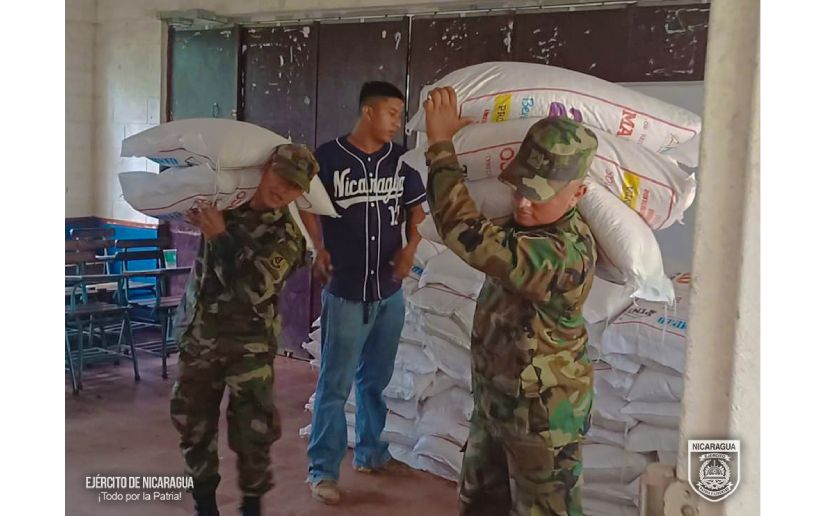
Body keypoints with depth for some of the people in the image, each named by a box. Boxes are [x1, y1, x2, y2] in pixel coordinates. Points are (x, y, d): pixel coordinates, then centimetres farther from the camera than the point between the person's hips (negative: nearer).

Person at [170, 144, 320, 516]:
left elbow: (253, 288, -25)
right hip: (197, 335, 4)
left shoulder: (287, 236, -11)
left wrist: (219, 236, -24)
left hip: (249, 343, -4)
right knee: (192, 421, 13)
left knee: (253, 429, -4)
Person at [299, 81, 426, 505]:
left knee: (376, 379, 17)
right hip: (344, 291, -4)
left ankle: (370, 452, 32)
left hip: (390, 291, 5)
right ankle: (322, 469, 10)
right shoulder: (328, 156, -9)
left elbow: (415, 208, 14)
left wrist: (410, 248, -1)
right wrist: (319, 249, -5)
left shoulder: (401, 160, 4)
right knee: (335, 383, 0)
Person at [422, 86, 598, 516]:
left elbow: (467, 234, -41)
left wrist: (441, 145, -31)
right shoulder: (530, 223, -3)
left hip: (542, 416, -9)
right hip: (496, 400, 9)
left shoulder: (565, 253, -33)